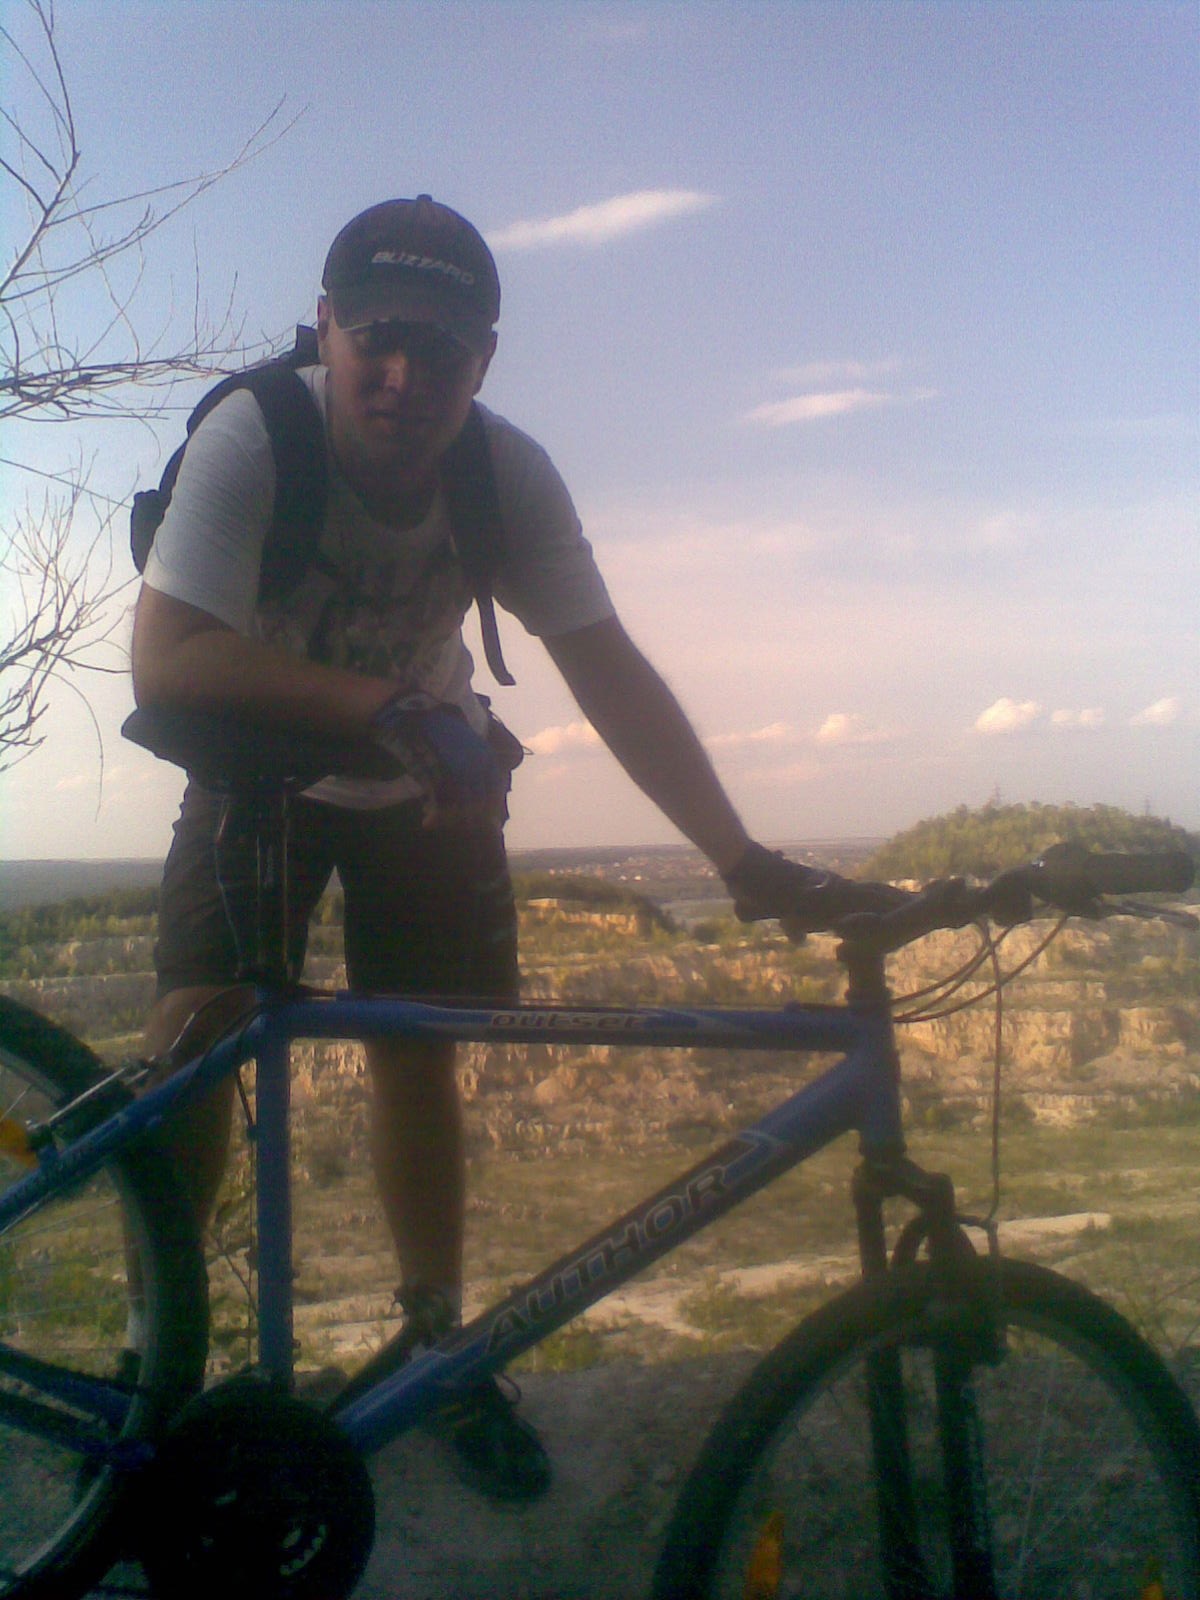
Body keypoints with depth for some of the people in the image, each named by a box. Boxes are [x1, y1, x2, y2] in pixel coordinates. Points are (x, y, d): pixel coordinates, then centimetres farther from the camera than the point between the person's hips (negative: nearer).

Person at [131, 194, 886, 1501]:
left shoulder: (511, 475, -22)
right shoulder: (254, 439, -29)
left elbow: (609, 672, -25)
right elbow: (166, 662, -40)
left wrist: (742, 857, -34)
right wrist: (392, 704, -50)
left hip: (425, 781, 2)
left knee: (415, 1056, 0)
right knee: (197, 1025, -17)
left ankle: (437, 1344, 19)